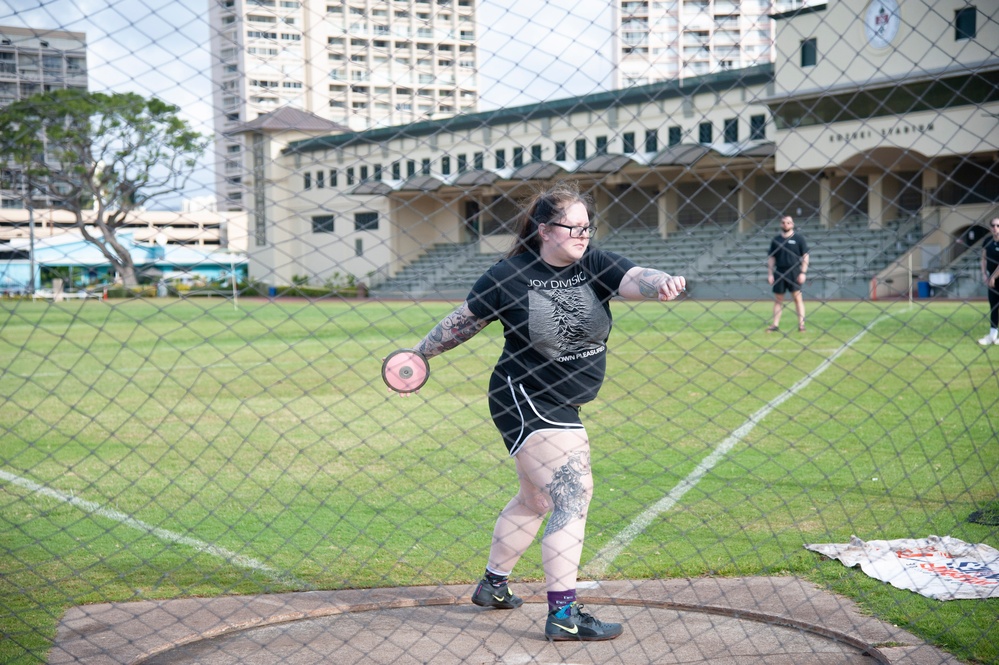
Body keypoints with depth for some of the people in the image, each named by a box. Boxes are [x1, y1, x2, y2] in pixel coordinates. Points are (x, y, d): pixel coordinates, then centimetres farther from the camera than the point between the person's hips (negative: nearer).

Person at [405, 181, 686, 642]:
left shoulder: (595, 266, -3)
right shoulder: (510, 275, -13)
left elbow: (633, 278, -23)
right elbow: (463, 322, 0)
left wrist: (659, 283, -45)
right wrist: (418, 354, 9)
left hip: (560, 408, 7)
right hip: (524, 401, -7)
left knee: (536, 499, 22)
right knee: (572, 495, -16)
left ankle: (493, 585, 41)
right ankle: (562, 615, -13)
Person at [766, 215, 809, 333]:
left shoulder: (799, 238, 2)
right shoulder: (776, 240, 11)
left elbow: (805, 256, -1)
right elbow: (771, 258, 13)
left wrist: (803, 272, -8)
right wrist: (770, 274, 5)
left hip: (794, 272, -3)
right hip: (779, 272, 3)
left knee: (797, 297, -5)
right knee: (778, 299, 5)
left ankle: (801, 324, -3)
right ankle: (775, 325, 9)